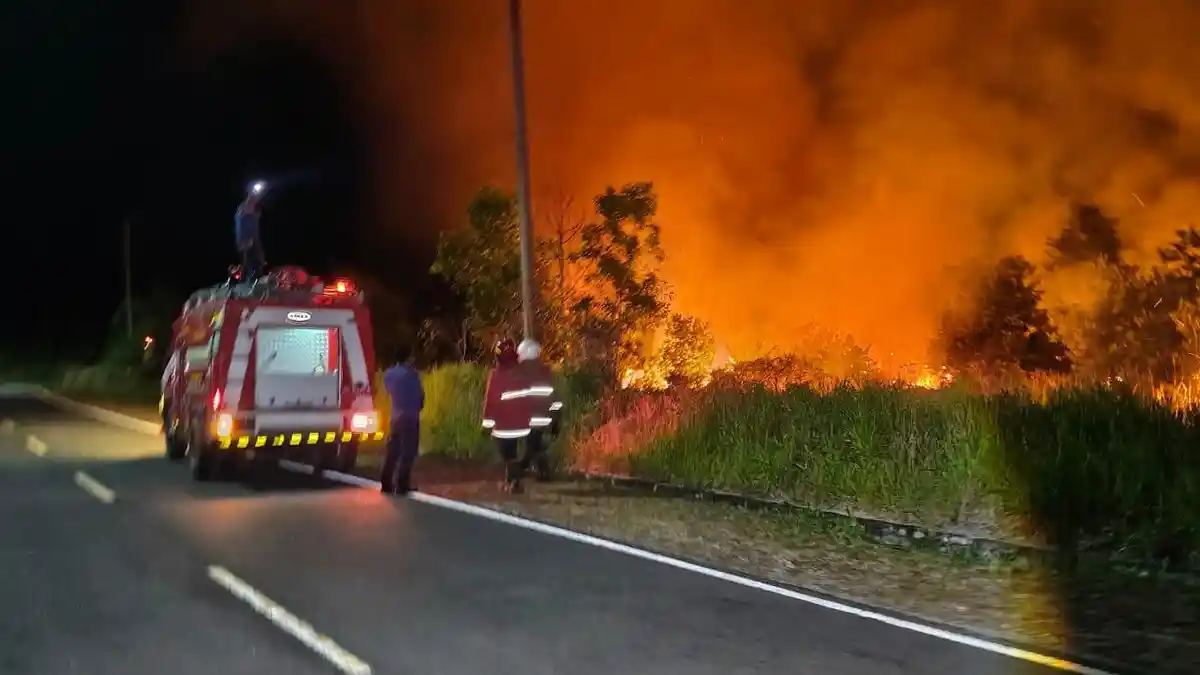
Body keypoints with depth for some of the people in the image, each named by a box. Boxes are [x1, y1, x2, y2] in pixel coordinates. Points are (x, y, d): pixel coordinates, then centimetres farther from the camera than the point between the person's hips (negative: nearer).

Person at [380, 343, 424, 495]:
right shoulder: (411, 374, -13)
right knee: (408, 453, -3)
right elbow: (420, 394, -4)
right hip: (410, 417, -7)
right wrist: (419, 406, 14)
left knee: (393, 451, 11)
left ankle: (386, 484, 11)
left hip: (395, 416, 7)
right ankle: (402, 486, -6)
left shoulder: (388, 373, 8)